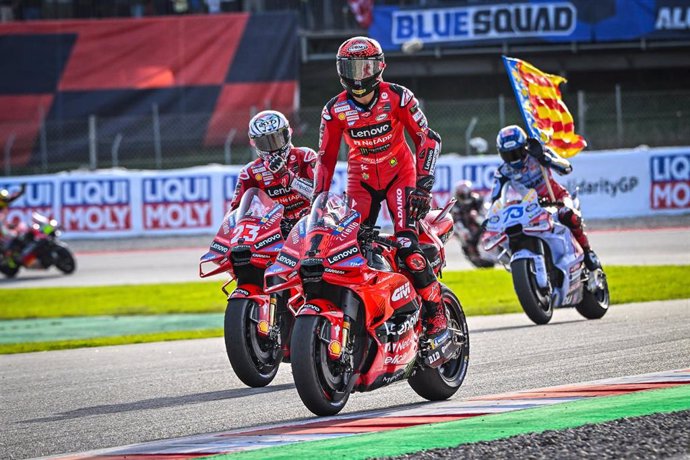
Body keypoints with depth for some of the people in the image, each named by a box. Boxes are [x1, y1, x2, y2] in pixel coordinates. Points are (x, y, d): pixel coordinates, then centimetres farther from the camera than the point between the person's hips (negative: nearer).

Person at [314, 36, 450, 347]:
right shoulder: (335, 110, -7)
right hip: (361, 179, 3)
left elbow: (427, 138, -10)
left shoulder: (397, 98, -14)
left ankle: (436, 317, -15)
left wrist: (423, 184, -19)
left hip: (400, 174, -3)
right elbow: (326, 157, 3)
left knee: (406, 244, -21)